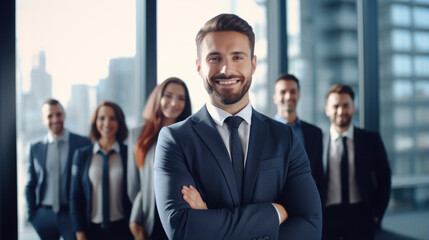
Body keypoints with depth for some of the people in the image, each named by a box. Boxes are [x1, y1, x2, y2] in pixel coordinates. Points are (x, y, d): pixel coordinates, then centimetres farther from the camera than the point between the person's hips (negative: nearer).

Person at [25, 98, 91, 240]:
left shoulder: (83, 144, -3)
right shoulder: (35, 148, 6)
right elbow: (30, 185, 12)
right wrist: (31, 214, 5)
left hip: (72, 214, -3)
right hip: (44, 216, 3)